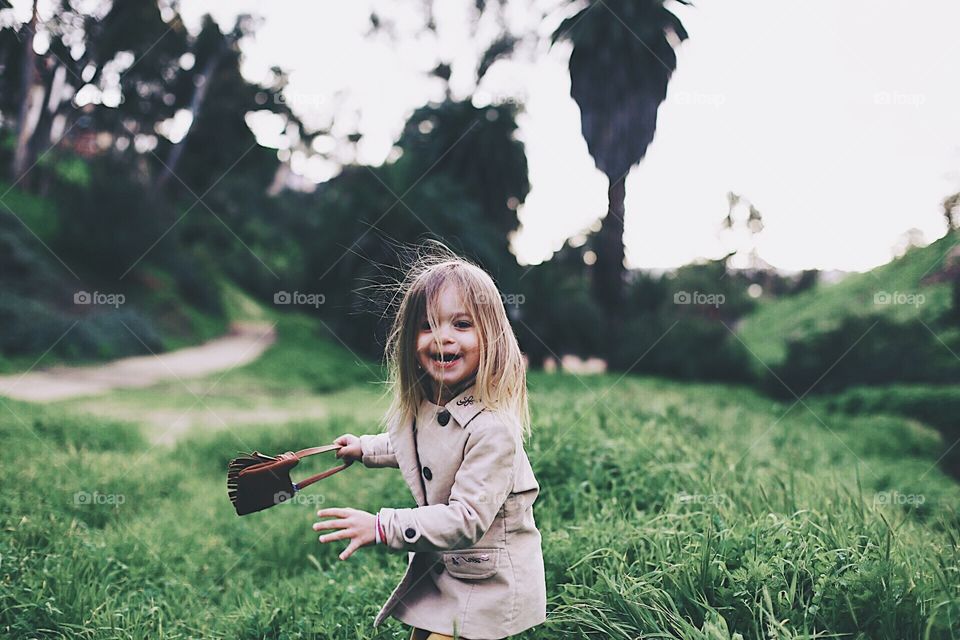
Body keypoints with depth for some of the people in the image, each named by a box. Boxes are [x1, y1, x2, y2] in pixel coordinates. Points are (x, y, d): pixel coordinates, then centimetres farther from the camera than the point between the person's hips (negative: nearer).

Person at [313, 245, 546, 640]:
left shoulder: (491, 426, -29)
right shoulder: (421, 406, -4)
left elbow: (467, 519, -31)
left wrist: (381, 527, -31)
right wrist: (365, 448, 19)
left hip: (487, 585, -8)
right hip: (435, 571, 8)